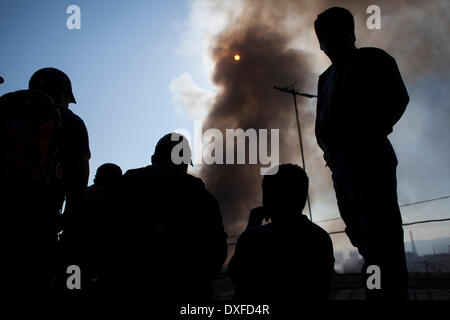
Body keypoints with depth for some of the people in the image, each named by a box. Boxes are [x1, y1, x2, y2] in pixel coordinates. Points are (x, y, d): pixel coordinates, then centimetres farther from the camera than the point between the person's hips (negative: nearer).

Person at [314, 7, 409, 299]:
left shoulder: (372, 60, 8)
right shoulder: (326, 78, 27)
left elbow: (398, 97, -5)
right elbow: (321, 121, 22)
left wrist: (371, 132, -10)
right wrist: (328, 148, 4)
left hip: (368, 155, -7)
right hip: (339, 163, 7)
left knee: (379, 232, -16)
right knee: (361, 234, 4)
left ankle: (393, 293, -19)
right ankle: (378, 292, 6)